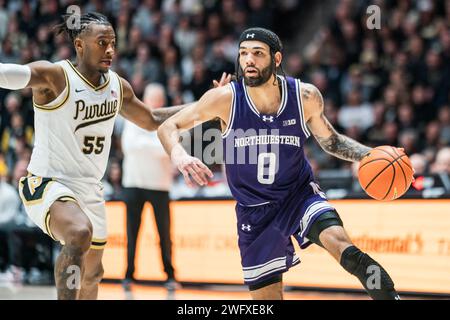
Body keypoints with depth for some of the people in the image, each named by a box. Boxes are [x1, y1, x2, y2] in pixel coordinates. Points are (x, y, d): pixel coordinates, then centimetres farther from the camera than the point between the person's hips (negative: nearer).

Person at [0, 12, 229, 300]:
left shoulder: (118, 87, 6)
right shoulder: (54, 76, -16)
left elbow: (153, 120, 23)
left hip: (90, 190, 8)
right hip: (48, 184, -8)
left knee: (92, 272, 19)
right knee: (80, 233, -38)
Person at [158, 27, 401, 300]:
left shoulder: (305, 97, -12)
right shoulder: (225, 99, -16)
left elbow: (330, 141, 7)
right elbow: (168, 127, -9)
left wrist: (369, 155, -11)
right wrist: (179, 156, -31)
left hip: (300, 194, -1)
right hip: (254, 211, 1)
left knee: (340, 243, -31)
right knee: (266, 296, 4)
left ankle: (389, 294, -20)